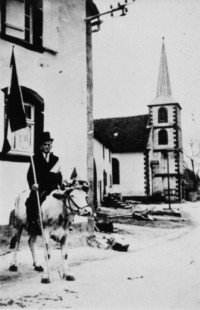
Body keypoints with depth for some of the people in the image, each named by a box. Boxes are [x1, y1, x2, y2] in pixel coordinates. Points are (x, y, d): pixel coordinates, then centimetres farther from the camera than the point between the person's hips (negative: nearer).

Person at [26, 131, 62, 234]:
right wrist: (32, 184, -17)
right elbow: (30, 173, 0)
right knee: (32, 201, -24)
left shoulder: (55, 159, 16)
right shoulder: (35, 158, 8)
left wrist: (59, 185, -1)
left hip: (52, 187, 2)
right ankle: (31, 224, -16)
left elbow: (59, 175, 15)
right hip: (38, 187, -2)